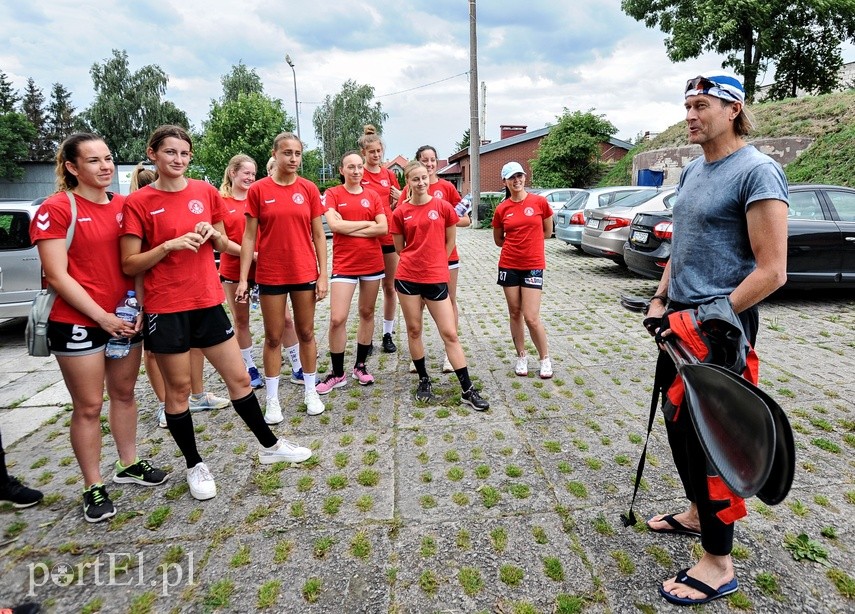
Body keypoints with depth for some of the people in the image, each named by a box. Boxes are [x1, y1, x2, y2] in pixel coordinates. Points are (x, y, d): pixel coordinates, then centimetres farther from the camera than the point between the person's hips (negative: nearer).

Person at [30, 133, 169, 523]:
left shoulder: (124, 206, 6)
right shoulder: (55, 209, -9)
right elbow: (57, 275, -13)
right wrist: (102, 316, -16)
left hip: (125, 319, 5)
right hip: (77, 323, -5)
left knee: (124, 394, 16)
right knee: (88, 406, 4)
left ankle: (129, 465, 33)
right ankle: (93, 487, 18)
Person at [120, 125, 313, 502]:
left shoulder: (206, 192, 6)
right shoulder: (138, 203, -5)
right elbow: (130, 265, -7)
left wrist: (214, 234, -6)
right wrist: (169, 245, -20)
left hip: (208, 301, 4)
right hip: (165, 308, -3)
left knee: (239, 378, 10)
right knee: (179, 388, 8)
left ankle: (270, 446, 27)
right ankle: (194, 465, 26)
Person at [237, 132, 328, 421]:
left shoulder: (309, 189, 1)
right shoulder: (258, 190, -3)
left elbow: (318, 235, 3)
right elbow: (249, 236, -1)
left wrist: (322, 275, -2)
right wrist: (243, 278, -5)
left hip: (305, 273, 1)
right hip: (271, 275, -1)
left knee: (306, 333, 11)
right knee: (273, 337, 8)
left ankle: (311, 392, 27)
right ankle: (273, 400, 21)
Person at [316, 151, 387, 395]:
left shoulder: (372, 196, 7)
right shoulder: (332, 194, 1)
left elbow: (383, 228, -4)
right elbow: (334, 225, -15)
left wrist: (349, 227, -10)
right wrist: (367, 223, -8)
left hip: (373, 263, 3)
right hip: (344, 265, -3)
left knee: (367, 313, 11)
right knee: (337, 319, -8)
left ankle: (360, 365, 26)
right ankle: (337, 374, 8)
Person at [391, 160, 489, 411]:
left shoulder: (443, 206, -1)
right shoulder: (400, 212, 2)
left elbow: (450, 241, 9)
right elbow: (400, 248, 10)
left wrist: (435, 263, 10)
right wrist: (421, 259, 11)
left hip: (436, 278, -1)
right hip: (408, 277, 1)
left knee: (450, 334, 0)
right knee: (414, 330, 9)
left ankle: (468, 390, 6)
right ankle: (424, 380, 28)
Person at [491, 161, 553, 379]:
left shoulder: (539, 202, -4)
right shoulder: (502, 209, 1)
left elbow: (547, 232, 7)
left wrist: (526, 241, 8)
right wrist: (518, 244, 7)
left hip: (533, 266, -2)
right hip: (509, 266, 2)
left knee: (531, 318, -6)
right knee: (515, 313, 10)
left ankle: (545, 359, 14)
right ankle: (521, 357, 25)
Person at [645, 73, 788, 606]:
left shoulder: (757, 171, -15)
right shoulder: (692, 171, 12)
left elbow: (771, 270, -20)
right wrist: (661, 298, 9)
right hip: (682, 319, 9)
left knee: (712, 436, -1)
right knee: (678, 421, 19)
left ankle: (719, 565, 15)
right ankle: (697, 514, 41)